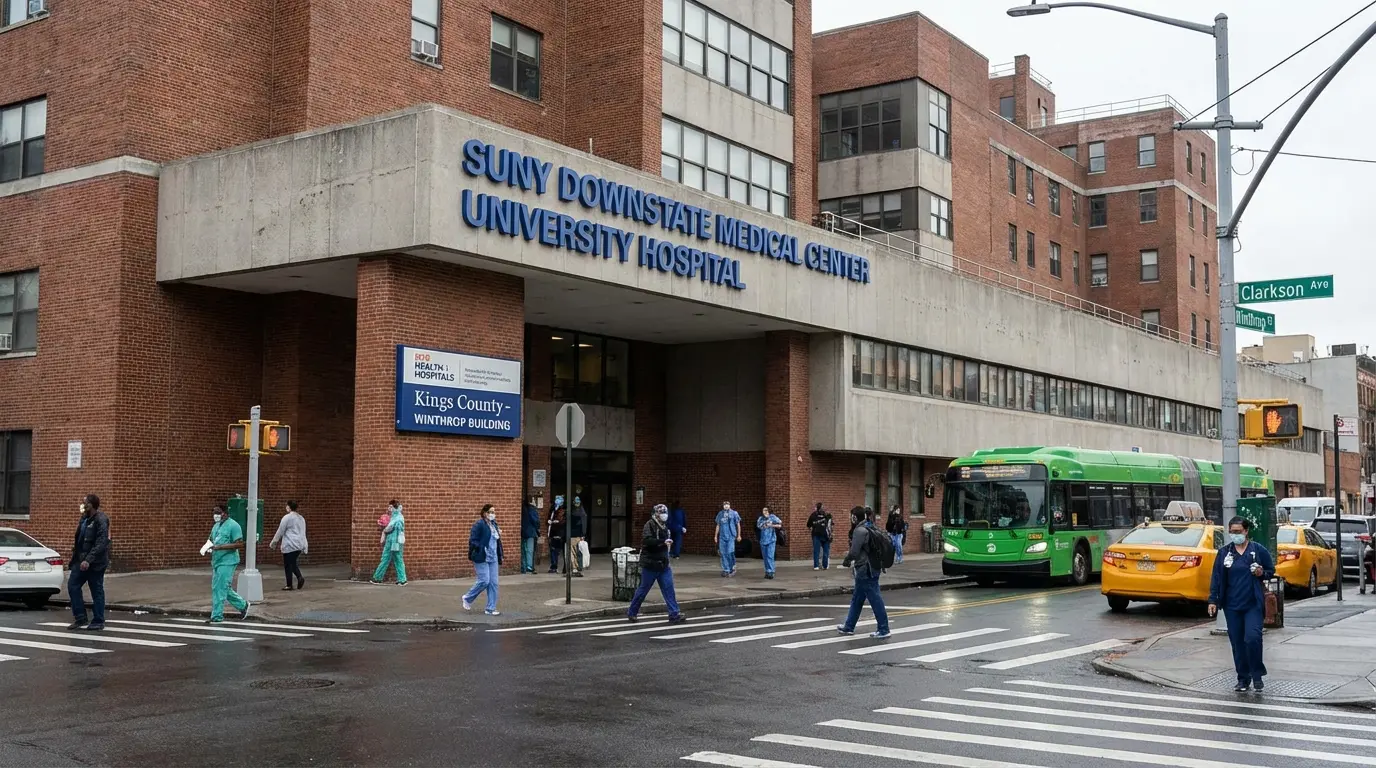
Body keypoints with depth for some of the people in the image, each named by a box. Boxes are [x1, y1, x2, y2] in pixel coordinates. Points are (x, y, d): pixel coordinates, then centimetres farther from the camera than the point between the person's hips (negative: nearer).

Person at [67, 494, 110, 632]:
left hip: (95, 563, -8)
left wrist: (89, 560, -28)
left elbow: (101, 543, -22)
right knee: (72, 585, 4)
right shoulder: (84, 519, 12)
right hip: (81, 560, 8)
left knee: (97, 591, 0)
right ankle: (80, 618, 13)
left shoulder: (101, 520, -15)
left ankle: (98, 621, 10)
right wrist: (75, 557, 12)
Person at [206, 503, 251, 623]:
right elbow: (211, 540, 26)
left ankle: (217, 616, -2)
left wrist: (219, 547, -24)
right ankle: (243, 605, 28)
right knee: (224, 589, 14)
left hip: (227, 562, -9)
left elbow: (239, 544, -18)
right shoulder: (216, 526, 15)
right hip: (216, 561, 9)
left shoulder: (233, 526, -12)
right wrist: (209, 546, 1)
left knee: (220, 589, -8)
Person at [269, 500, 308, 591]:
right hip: (299, 545, 7)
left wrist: (273, 543, 5)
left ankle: (289, 585, 6)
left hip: (289, 545, -7)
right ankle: (300, 577, -6)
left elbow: (280, 532, -6)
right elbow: (303, 533, 17)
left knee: (288, 565, 2)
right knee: (293, 563, 17)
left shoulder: (287, 517, -9)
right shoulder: (301, 518, 13)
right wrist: (304, 547, 21)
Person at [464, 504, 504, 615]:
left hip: (493, 558, 8)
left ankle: (491, 608, 9)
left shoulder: (494, 524, 14)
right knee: (484, 581, -9)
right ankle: (468, 599, 15)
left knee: (493, 583, 4)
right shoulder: (479, 525, -11)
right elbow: (472, 541, -14)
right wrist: (482, 548, -23)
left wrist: (500, 555, 16)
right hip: (482, 559, -8)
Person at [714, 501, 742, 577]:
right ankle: (726, 570, 9)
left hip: (731, 536, -4)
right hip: (722, 536, 4)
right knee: (723, 553, 2)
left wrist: (739, 535, 3)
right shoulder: (720, 514, 12)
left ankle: (732, 568, 9)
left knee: (730, 552, -11)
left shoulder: (734, 513, 2)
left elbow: (738, 525, 5)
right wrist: (715, 536, 16)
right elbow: (718, 526, 18)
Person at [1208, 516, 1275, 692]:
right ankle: (1243, 678, 17)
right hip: (1232, 605, 3)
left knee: (1252, 638, -16)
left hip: (1253, 604, -3)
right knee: (1237, 643, 6)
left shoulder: (1258, 550, 0)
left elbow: (1271, 570, 10)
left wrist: (1262, 573, -12)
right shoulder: (1224, 553, 6)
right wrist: (1213, 600, 1)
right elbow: (1216, 578, 6)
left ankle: (1257, 675, 3)